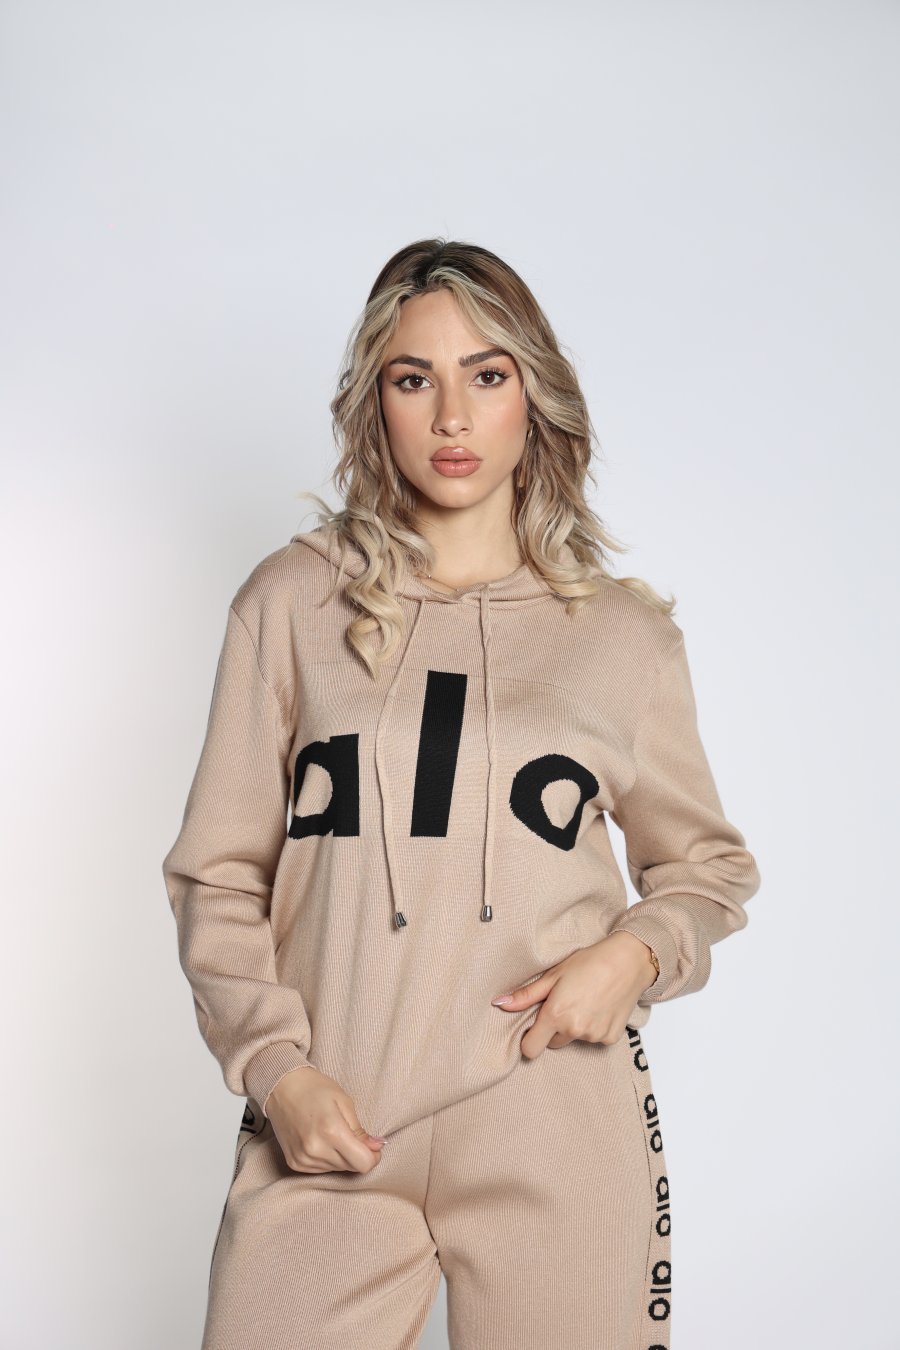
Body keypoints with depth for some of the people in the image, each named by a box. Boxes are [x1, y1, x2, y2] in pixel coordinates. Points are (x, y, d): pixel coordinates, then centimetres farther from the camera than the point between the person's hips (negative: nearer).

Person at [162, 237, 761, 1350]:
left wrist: (635, 954, -3)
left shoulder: (626, 633, 7)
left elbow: (708, 866, 17)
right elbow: (217, 873, 6)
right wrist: (274, 1065, -6)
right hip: (328, 1132, 0)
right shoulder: (292, 602, 5)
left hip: (560, 1136, 1)